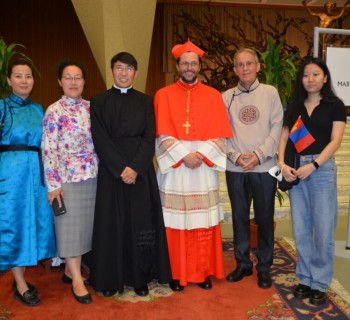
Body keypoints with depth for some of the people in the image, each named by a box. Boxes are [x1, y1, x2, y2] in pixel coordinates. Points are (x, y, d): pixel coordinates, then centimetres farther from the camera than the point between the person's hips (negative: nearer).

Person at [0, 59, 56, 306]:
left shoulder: (38, 109, 12)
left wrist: (46, 172, 9)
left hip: (36, 171, 5)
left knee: (35, 222, 8)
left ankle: (21, 276, 25)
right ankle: (20, 285, 12)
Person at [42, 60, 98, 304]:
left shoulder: (91, 107, 7)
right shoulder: (54, 111, -7)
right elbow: (49, 150, -10)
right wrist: (53, 184, -14)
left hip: (91, 177, 5)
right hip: (68, 178, -5)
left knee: (86, 224, 12)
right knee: (70, 226, 2)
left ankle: (71, 270, 30)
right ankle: (77, 279, 14)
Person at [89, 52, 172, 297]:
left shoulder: (145, 102, 9)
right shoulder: (99, 101, 5)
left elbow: (149, 138, -1)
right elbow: (100, 140, -4)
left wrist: (135, 167, -14)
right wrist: (121, 168, -14)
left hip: (141, 171, 1)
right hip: (111, 171, -1)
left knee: (141, 223, 3)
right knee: (112, 224, 5)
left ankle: (140, 277, 16)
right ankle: (112, 279, 18)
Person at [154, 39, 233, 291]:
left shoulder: (213, 96, 7)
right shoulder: (164, 95, 4)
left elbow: (220, 135, 1)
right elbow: (164, 135, -4)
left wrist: (201, 154, -14)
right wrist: (184, 156, -16)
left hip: (204, 167, 1)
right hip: (174, 166, -1)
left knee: (204, 224, 6)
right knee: (176, 224, 3)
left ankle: (204, 272, 21)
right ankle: (177, 273, 18)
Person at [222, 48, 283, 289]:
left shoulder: (270, 93, 3)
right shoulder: (227, 97, 6)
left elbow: (277, 127, -2)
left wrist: (259, 154, -12)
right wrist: (236, 156, -11)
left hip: (264, 167, -1)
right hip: (235, 168, 1)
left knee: (265, 218, 7)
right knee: (239, 217, 10)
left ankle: (264, 267, 23)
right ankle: (243, 264, 26)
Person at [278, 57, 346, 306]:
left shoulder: (335, 105, 2)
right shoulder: (295, 106, 12)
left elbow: (335, 140, -7)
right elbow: (284, 137, 7)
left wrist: (312, 165, -17)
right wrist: (282, 163, -9)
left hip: (322, 169, -3)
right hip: (295, 169, 4)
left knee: (323, 229, 0)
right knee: (301, 229, 8)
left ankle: (320, 283, 15)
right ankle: (306, 278, 22)